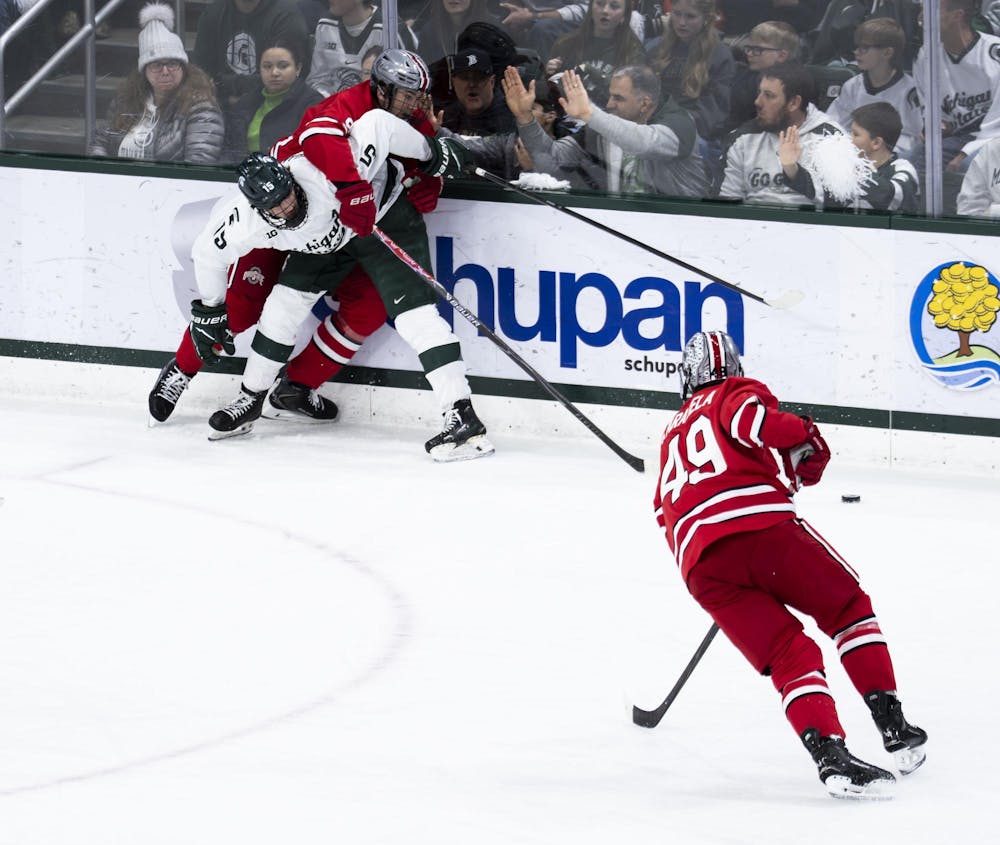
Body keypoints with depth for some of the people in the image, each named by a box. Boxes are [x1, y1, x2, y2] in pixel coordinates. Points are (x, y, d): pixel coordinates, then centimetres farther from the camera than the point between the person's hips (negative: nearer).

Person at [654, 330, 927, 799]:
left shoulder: (672, 437, 36)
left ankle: (831, 756, -19)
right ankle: (894, 729, 9)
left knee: (789, 656, 5)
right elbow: (751, 418, -8)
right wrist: (803, 446, 5)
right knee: (849, 610, 17)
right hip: (762, 522, -4)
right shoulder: (735, 393, 17)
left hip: (701, 565, 4)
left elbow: (667, 517, 37)